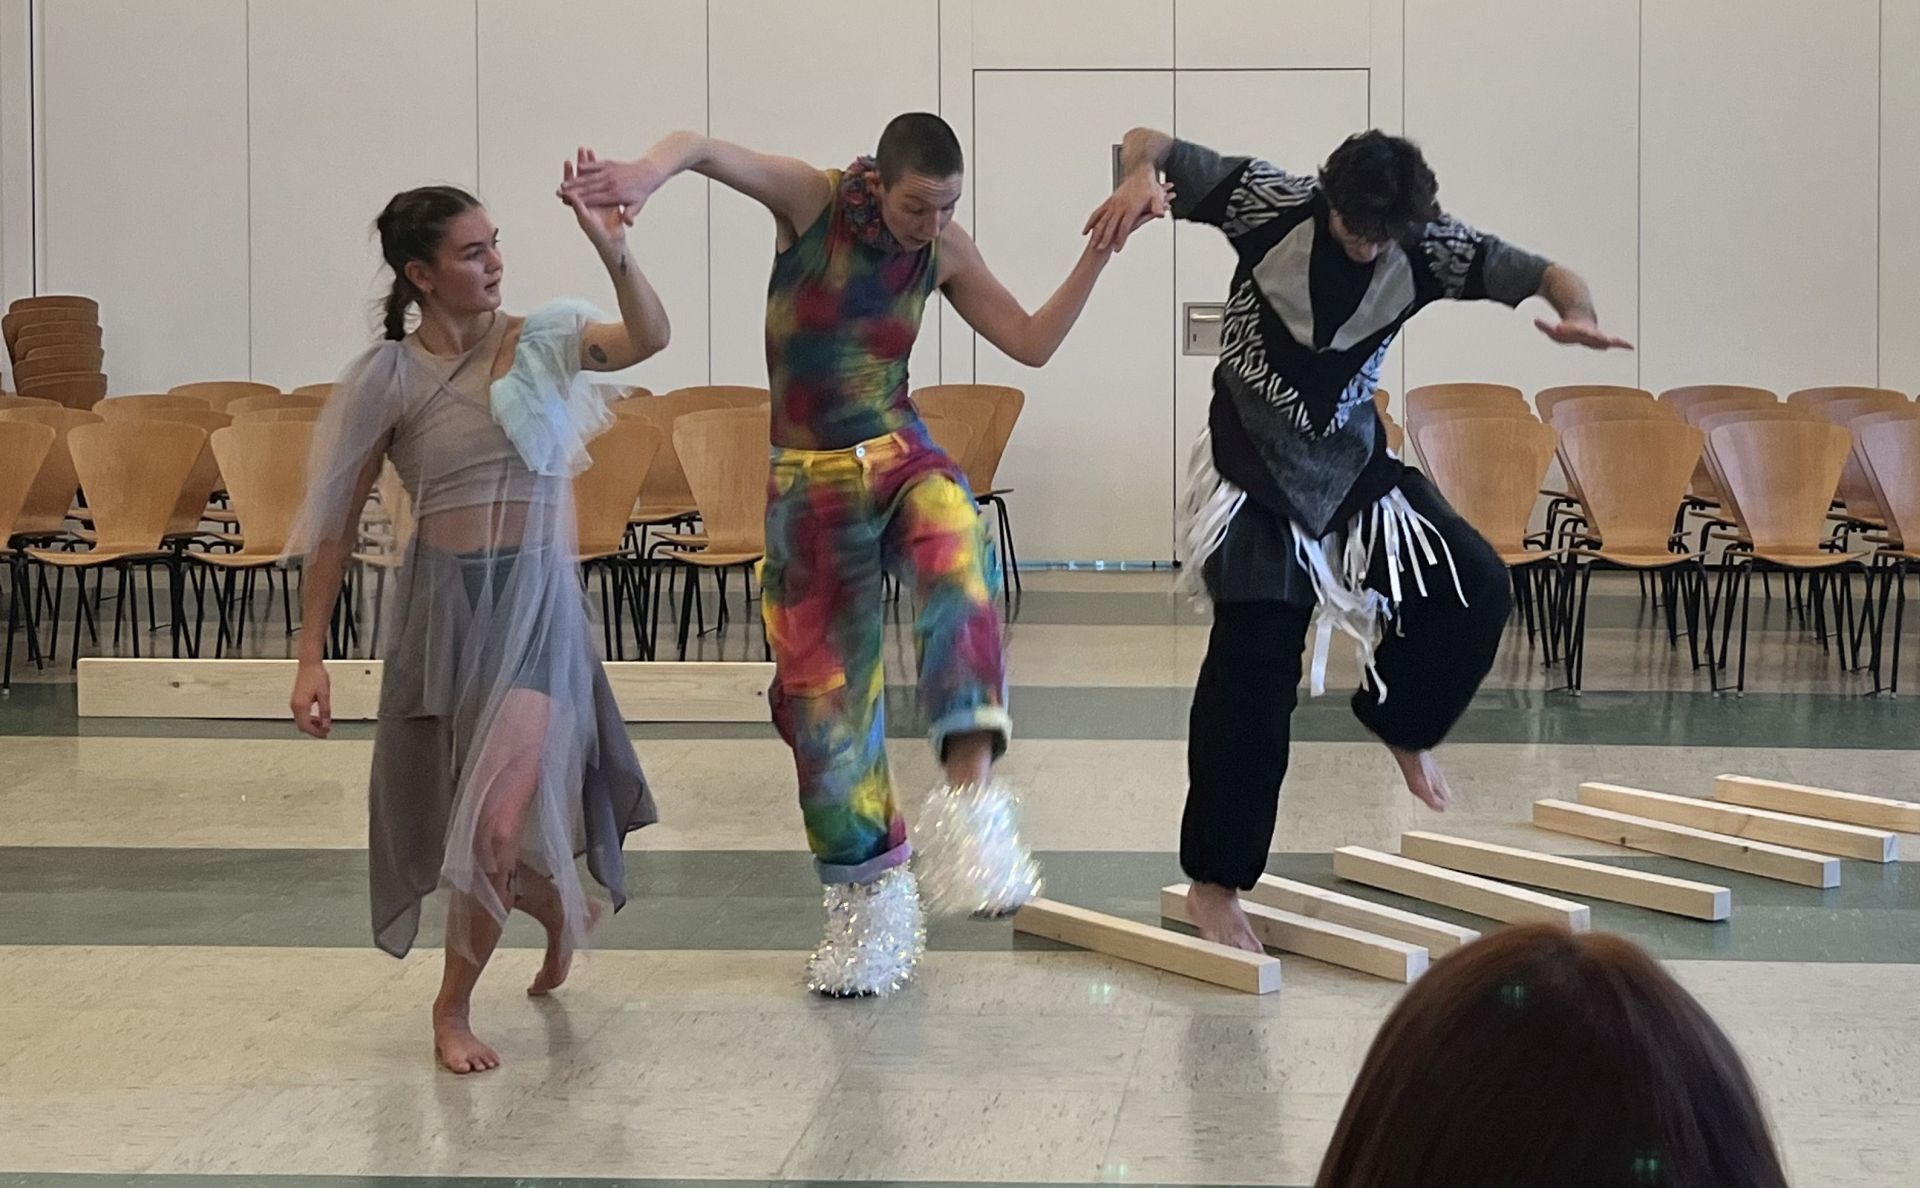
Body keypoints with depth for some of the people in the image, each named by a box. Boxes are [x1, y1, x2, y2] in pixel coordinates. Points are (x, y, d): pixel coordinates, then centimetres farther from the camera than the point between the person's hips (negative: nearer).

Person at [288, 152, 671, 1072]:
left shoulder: (541, 341, -1)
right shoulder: (388, 379, -6)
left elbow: (649, 339, -18)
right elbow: (336, 522, -1)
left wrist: (613, 252, -35)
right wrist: (311, 657, -3)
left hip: (537, 599, 0)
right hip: (443, 602, 0)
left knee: (503, 814, -11)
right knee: (458, 810, 9)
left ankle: (454, 1006, 13)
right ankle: (561, 906, 43)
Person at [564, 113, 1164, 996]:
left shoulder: (944, 250, 0)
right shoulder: (810, 200, -10)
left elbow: (1032, 343, 7)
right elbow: (702, 148, -25)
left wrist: (1099, 254, -4)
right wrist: (652, 169, -48)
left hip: (900, 456, 1)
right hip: (809, 481, 0)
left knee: (954, 555, -36)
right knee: (821, 692, 3)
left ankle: (969, 793, -45)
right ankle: (868, 893, 21)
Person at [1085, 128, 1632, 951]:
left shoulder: (1426, 246, -11)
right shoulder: (1272, 204, -18)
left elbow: (1543, 274, -10)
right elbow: (1148, 143, -15)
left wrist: (1577, 314, -34)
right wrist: (1140, 173, -39)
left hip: (1353, 456, 4)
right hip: (1253, 462, -4)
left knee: (1478, 588, -8)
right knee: (1255, 667, -8)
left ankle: (1400, 722, 24)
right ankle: (1214, 881, 3)